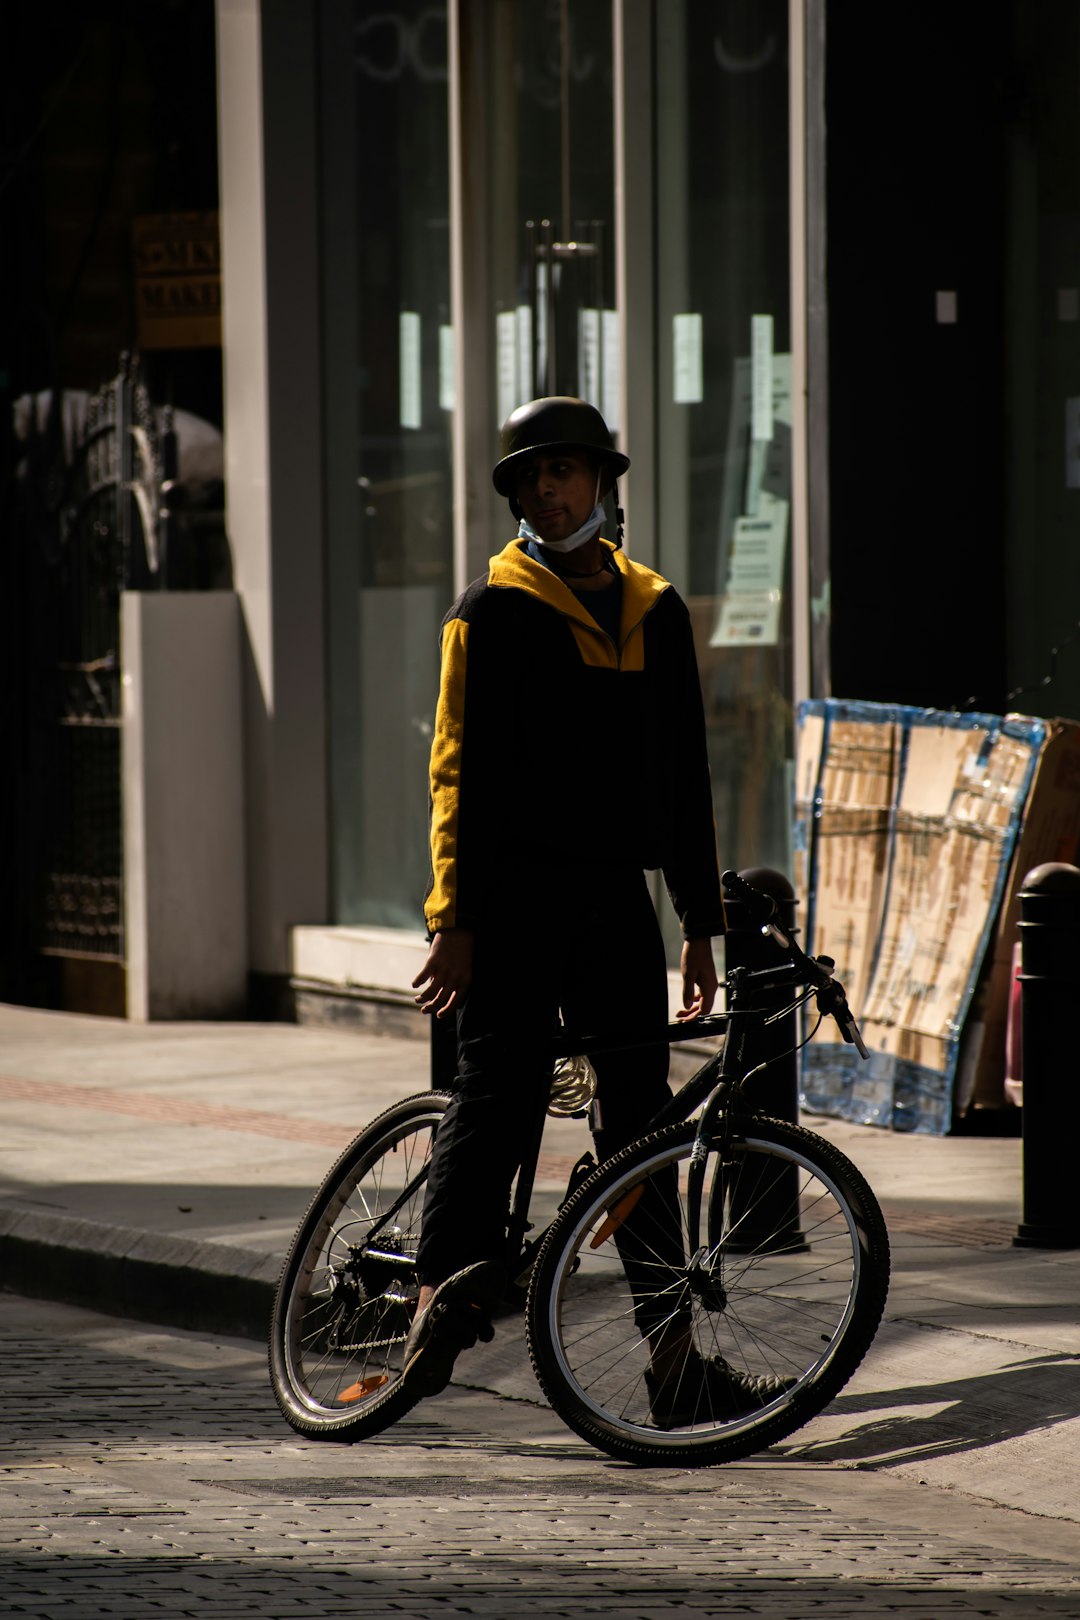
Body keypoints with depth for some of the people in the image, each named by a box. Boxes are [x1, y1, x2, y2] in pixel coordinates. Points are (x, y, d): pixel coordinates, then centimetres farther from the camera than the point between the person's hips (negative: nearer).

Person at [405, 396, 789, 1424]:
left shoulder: (654, 613, 15)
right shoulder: (493, 610, 1)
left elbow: (684, 777, 18)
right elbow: (463, 769, -4)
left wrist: (700, 924, 14)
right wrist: (456, 919, -12)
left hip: (617, 893, 4)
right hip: (516, 891, -4)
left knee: (639, 1111, 4)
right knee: (499, 1092, -12)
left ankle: (672, 1353, 4)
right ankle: (443, 1296, -9)